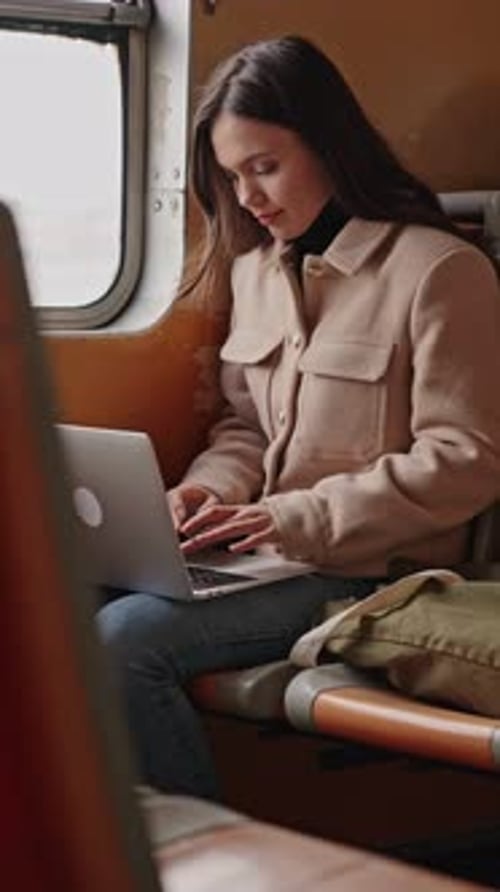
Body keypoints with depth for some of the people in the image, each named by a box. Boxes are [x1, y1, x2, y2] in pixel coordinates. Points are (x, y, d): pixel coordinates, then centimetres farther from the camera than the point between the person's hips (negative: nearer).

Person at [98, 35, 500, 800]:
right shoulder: (255, 267, 15)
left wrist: (298, 518, -17)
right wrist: (213, 488, -2)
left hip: (371, 571, -7)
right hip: (265, 557, 7)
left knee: (126, 638, -25)